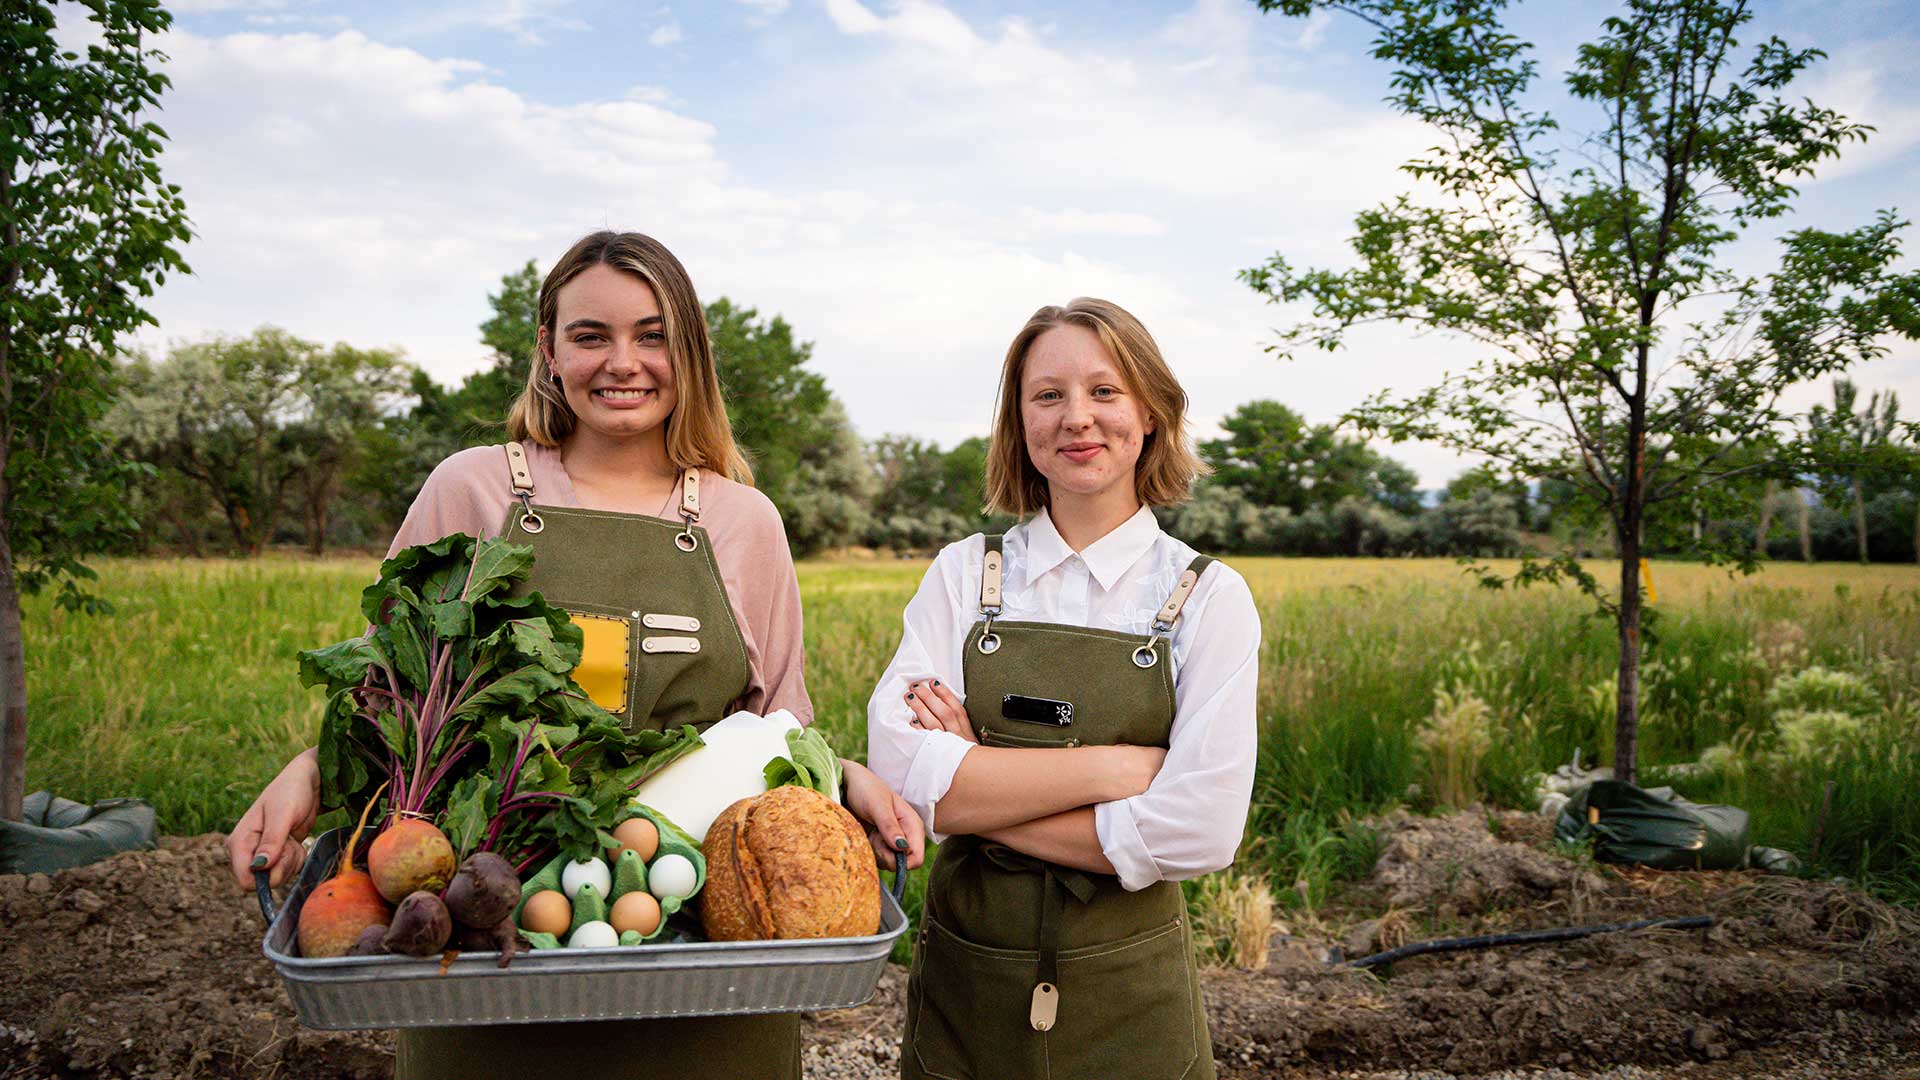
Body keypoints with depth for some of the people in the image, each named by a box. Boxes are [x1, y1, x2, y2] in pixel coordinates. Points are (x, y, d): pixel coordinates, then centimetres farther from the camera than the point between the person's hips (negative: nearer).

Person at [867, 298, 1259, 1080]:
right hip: (965, 982, 2)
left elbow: (1200, 835, -16)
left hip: (1129, 996, -1)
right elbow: (898, 773, -13)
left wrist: (974, 790, -15)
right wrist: (1111, 766, -18)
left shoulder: (1208, 597, -6)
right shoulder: (964, 575, -2)